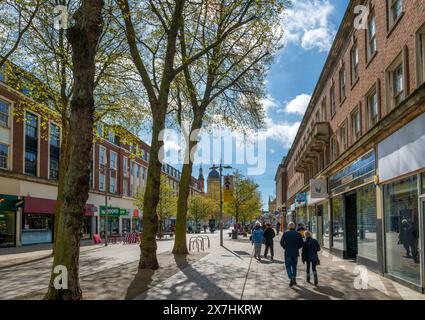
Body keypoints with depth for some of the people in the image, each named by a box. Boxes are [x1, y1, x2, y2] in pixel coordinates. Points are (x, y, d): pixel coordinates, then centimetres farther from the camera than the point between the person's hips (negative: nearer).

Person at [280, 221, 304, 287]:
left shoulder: (285, 233, -5)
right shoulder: (298, 234, 0)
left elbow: (282, 242, -8)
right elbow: (302, 243, -1)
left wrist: (285, 248, 7)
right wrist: (297, 248, 11)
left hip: (288, 253, -2)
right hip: (295, 253, 2)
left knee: (288, 266, 4)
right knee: (294, 266, 17)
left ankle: (291, 278, -16)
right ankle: (294, 279, 20)